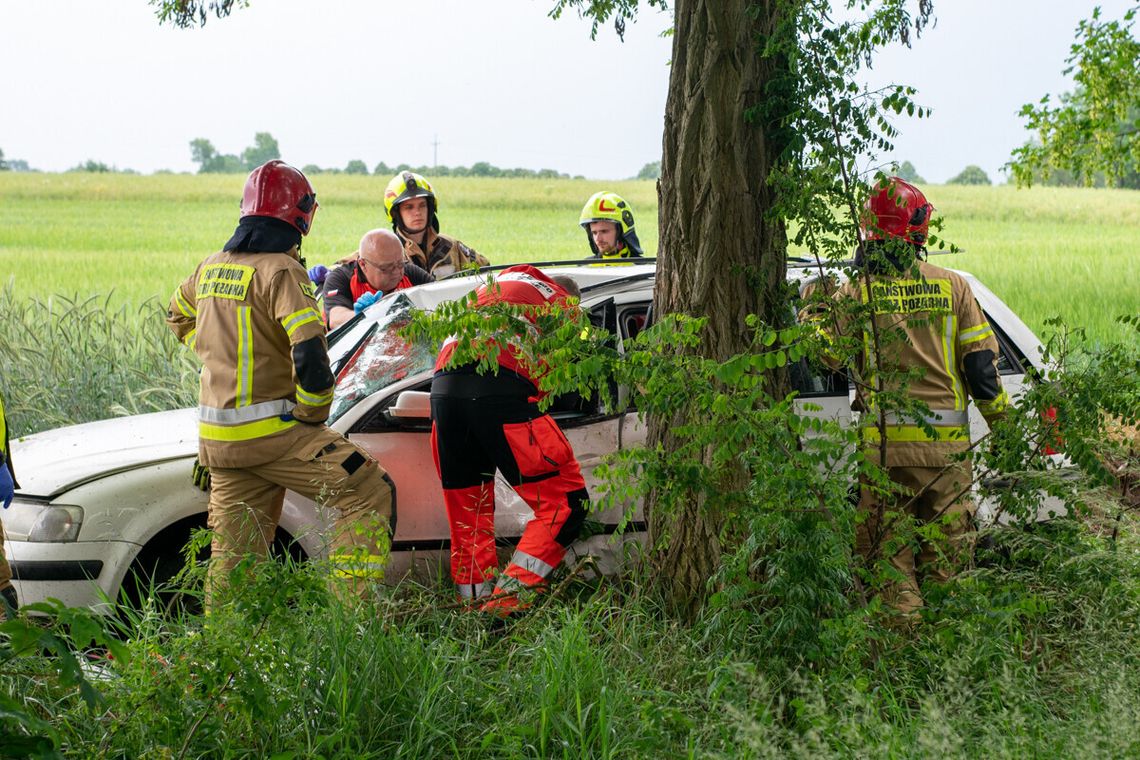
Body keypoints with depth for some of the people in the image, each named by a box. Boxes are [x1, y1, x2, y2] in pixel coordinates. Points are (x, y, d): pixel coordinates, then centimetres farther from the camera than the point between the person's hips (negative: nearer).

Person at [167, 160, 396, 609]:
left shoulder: (213, 267, 11)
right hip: (270, 431, -8)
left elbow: (179, 316, 32)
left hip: (217, 436, 8)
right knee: (370, 495, -2)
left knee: (233, 551, 14)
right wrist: (313, 414, -8)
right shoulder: (280, 269, -12)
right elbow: (310, 353, -22)